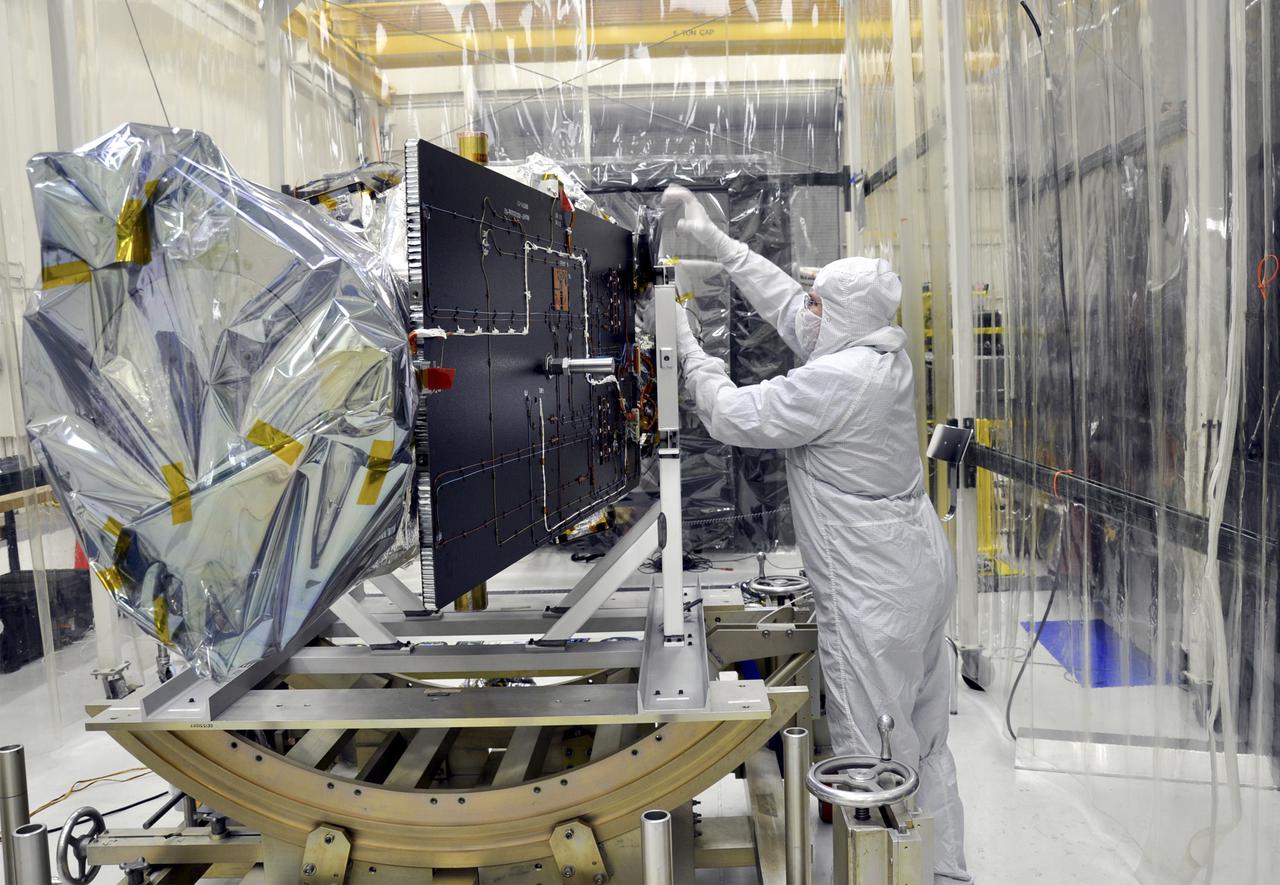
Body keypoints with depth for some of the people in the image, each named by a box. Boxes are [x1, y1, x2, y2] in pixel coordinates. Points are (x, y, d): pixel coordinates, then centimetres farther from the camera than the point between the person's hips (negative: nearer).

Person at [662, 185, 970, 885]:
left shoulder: (834, 379, -21)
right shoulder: (884, 352, 6)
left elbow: (730, 416, -14)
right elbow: (785, 303, 15)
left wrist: (684, 342, -1)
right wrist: (714, 239, 18)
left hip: (873, 591, -10)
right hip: (919, 568, 10)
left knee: (871, 753, 1)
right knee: (923, 740, 20)